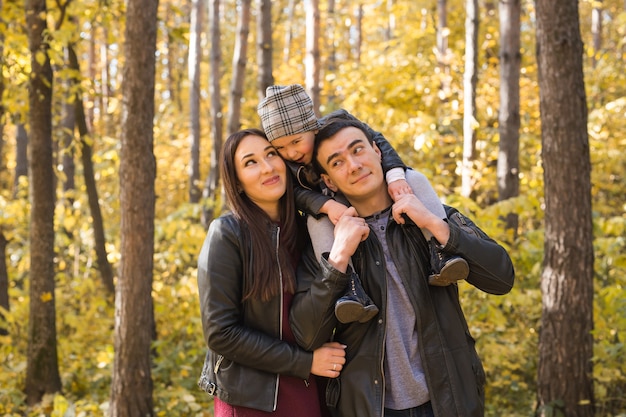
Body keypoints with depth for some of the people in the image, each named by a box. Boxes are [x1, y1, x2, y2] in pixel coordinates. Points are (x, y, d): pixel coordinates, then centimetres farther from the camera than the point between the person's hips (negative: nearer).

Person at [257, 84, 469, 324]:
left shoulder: (338, 122, -18)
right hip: (339, 208, 0)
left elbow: (377, 142, -19)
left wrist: (395, 176, -35)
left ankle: (439, 252, -37)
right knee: (317, 222, -30)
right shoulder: (285, 162, -12)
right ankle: (352, 290, -45)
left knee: (415, 179, -24)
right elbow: (299, 192, -21)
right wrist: (327, 205, -41)